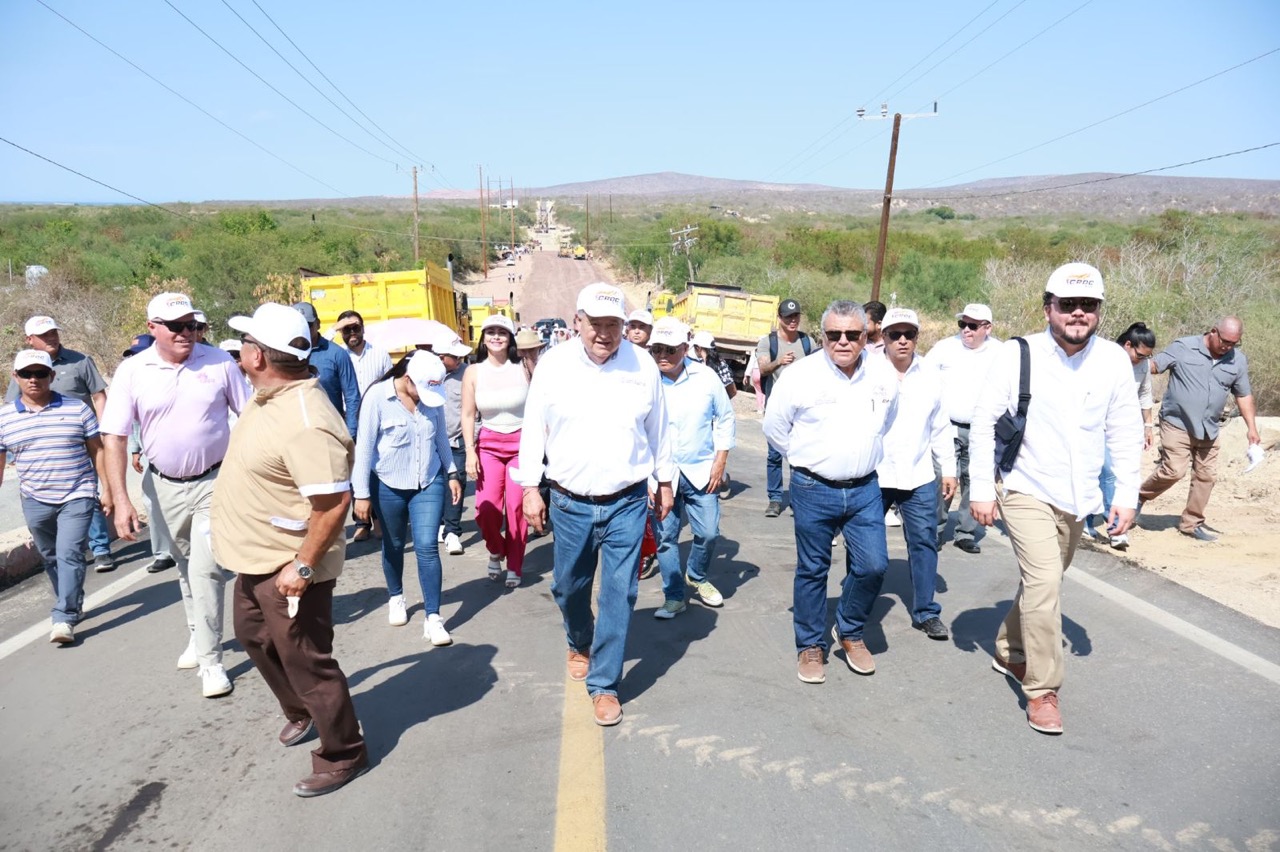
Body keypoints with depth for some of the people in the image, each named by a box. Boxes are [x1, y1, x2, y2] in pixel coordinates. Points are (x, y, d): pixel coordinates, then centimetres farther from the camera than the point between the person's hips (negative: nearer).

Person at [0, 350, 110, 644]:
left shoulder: (77, 409, -2)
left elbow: (97, 450, 2)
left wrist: (107, 489, 0)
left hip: (77, 497, -3)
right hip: (35, 501, 3)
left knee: (69, 555, -10)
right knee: (50, 558, 15)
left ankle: (64, 618, -7)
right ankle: (73, 605, 32)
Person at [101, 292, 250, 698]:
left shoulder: (219, 361, -8)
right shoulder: (132, 371, -7)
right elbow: (114, 438, -7)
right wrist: (121, 501, -13)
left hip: (214, 481, -2)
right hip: (167, 487, 3)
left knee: (205, 570, -8)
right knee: (186, 569, 20)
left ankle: (210, 661, 4)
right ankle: (197, 637, 41)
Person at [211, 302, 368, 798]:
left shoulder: (305, 423, -32)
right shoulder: (269, 397, 2)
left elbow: (334, 502, -34)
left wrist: (302, 567, -29)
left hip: (288, 569, -11)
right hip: (255, 560, 11)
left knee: (304, 662, 4)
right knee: (255, 637, 28)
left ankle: (343, 756, 24)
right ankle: (300, 714, 51)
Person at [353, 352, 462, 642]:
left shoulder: (433, 397, -4)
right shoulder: (378, 396, -15)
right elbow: (364, 447, -12)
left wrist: (451, 473, 12)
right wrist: (361, 493, -10)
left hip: (429, 483, 2)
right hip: (388, 485, -1)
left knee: (427, 547, -5)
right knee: (393, 545, 16)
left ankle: (433, 619, -1)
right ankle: (395, 598, 40)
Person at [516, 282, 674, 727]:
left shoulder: (643, 365, -3)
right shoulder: (554, 364, -5)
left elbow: (657, 428, 8)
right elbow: (533, 428, 1)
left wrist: (664, 481, 13)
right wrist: (530, 488, -1)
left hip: (627, 503, -1)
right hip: (570, 503, 1)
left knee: (619, 594, 1)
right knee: (569, 587, 16)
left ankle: (604, 684, 16)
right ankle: (580, 645, 47)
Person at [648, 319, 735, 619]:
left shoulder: (706, 377, -5)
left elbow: (725, 419, 5)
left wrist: (720, 462, 1)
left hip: (701, 471, 1)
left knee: (709, 533, 5)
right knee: (665, 536, 4)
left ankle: (696, 576, 34)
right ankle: (674, 597, 20)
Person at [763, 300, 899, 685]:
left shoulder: (884, 375, 0)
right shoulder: (801, 376, -11)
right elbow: (775, 426, 2)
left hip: (864, 489, 3)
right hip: (814, 490, -3)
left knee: (873, 565, 0)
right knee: (812, 570, 8)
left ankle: (850, 631, 27)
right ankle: (810, 646, 25)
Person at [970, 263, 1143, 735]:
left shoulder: (1114, 360, -3)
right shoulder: (1017, 354, -12)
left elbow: (1125, 434, 4)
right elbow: (984, 421, -9)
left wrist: (1126, 495, 2)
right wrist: (981, 489, -10)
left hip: (1078, 499, 4)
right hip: (1026, 492, -4)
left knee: (1043, 583, 17)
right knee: (1044, 583, -15)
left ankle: (1009, 652, 42)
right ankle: (1042, 690, 1)